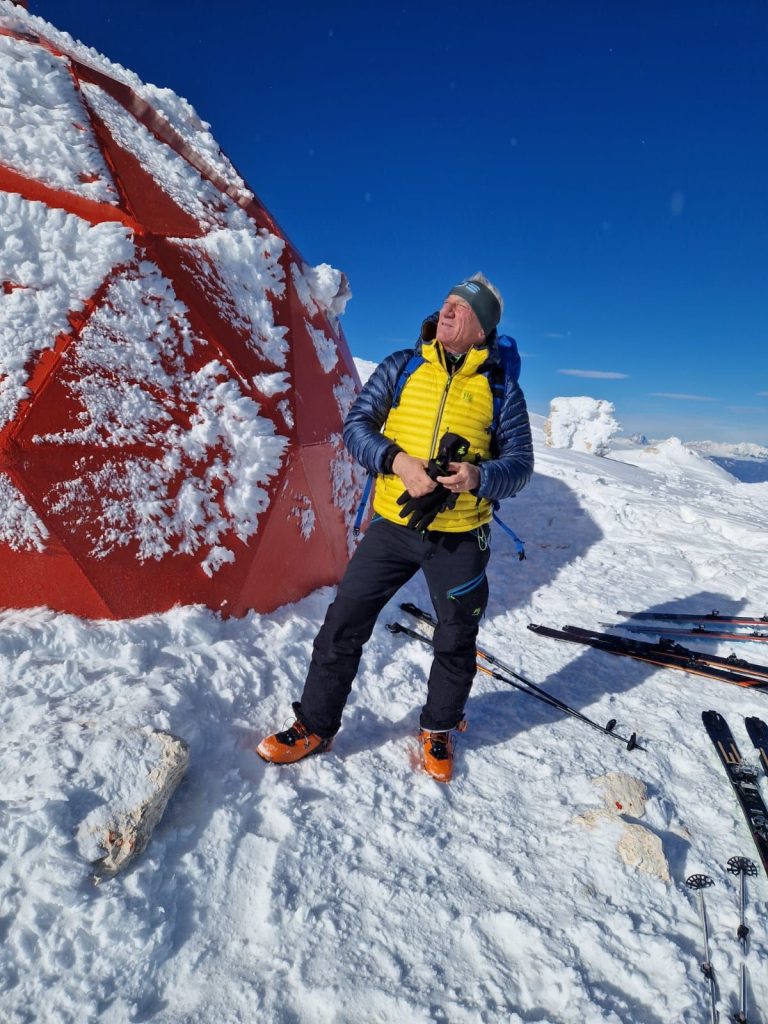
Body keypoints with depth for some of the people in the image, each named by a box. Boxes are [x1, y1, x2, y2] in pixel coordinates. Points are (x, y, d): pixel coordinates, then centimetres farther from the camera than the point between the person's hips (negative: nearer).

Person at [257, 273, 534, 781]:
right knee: (344, 625, 3)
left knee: (456, 640, 14)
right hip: (394, 525, 1)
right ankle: (315, 725, 25)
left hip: (460, 538, 0)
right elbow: (357, 424, -1)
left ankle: (438, 729, 40)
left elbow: (520, 464, 1)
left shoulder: (501, 387, 2)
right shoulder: (402, 366, 5)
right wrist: (398, 460, -19)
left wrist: (479, 476, -21)